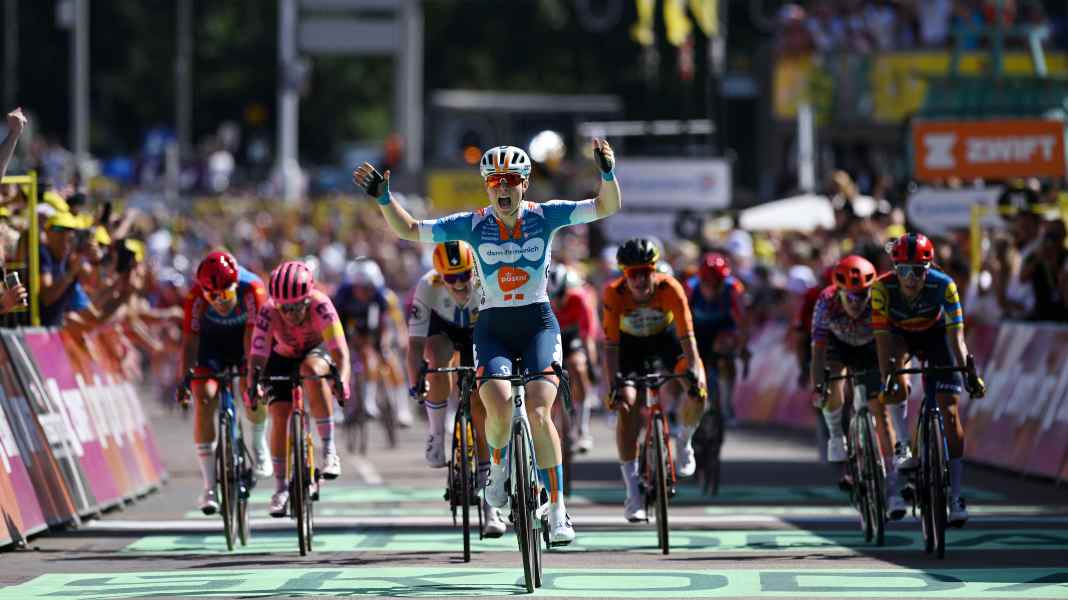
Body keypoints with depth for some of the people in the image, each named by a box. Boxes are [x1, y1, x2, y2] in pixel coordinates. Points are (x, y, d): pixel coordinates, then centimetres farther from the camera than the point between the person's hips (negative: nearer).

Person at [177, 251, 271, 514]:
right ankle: (209, 487, -15)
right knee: (204, 399, -17)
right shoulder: (196, 296, -29)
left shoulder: (252, 288, -32)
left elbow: (253, 334, -35)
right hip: (212, 342, 0)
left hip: (243, 338, 0)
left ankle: (259, 443, 12)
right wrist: (183, 380, -39)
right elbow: (190, 340, -29)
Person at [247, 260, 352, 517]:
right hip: (283, 359, 2)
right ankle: (281, 488, 3)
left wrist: (342, 383, -56)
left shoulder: (320, 306, -34)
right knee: (279, 416, -15)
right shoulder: (269, 312, -31)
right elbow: (257, 356, -34)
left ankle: (329, 450, -29)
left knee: (311, 368, -35)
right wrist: (254, 385, -52)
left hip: (317, 352, -2)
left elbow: (340, 352, -40)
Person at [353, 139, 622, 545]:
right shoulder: (473, 225, -3)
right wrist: (383, 198, -17)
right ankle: (498, 463, 11)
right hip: (492, 328, 1)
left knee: (538, 413, -21)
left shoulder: (545, 216, -4)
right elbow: (409, 230, -1)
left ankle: (557, 511, -9)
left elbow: (606, 207, -11)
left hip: (538, 325, -1)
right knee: (500, 408, -25)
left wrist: (608, 173, -31)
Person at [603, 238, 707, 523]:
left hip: (665, 337, 0)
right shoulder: (614, 294, -31)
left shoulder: (670, 288, -32)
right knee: (626, 406, -18)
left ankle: (683, 442, 11)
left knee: (697, 391, -23)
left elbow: (686, 333, -34)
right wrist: (614, 384, -38)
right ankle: (632, 494, -13)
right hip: (631, 342, 0)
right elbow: (611, 343, -30)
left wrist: (693, 369, -46)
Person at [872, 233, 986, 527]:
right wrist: (886, 377, -47)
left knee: (949, 409, -11)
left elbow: (956, 335, -33)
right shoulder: (883, 288, -32)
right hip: (900, 334, 0)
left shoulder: (943, 285, -33)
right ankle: (903, 446, -13)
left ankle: (956, 496, -10)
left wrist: (969, 374, -44)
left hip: (935, 335, 0)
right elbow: (882, 337, -35)